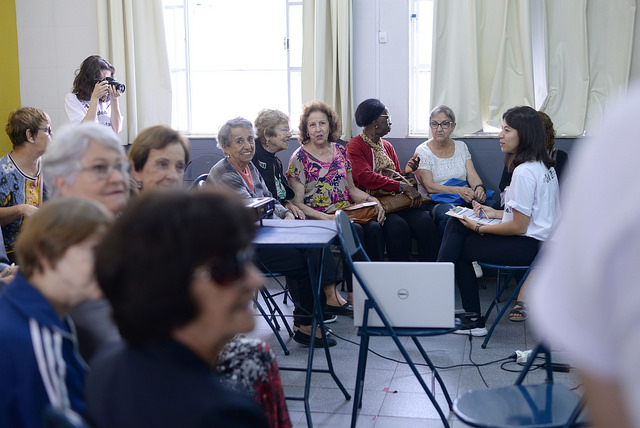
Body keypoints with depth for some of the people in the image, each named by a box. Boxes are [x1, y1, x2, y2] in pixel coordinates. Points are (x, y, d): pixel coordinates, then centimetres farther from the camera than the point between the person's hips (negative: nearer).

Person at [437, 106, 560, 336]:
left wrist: (479, 228, -10)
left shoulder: (525, 172, -21)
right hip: (538, 239, 10)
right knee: (456, 224, 4)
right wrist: (495, 213, 14)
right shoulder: (543, 165, 10)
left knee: (460, 248, 4)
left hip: (528, 246, -10)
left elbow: (518, 226, -21)